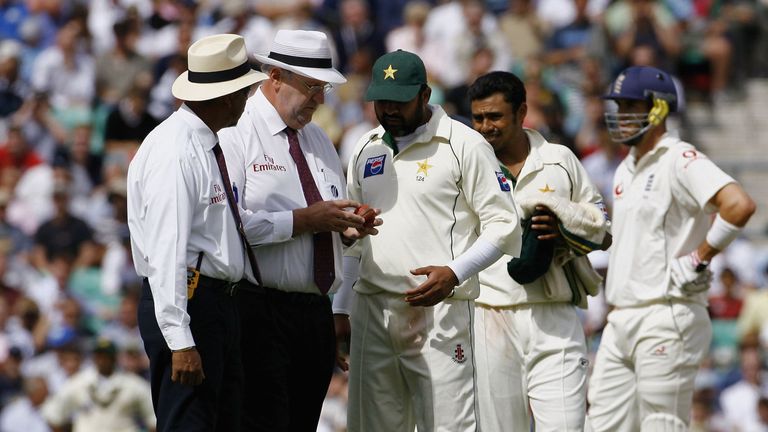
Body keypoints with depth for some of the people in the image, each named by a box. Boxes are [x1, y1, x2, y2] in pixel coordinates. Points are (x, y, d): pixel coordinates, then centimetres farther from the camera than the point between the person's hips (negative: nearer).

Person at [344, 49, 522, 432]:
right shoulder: (366, 149, 18)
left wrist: (453, 274, -17)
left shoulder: (464, 145, -1)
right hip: (372, 310, 6)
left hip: (438, 311, -6)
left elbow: (502, 224, -4)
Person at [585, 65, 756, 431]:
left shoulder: (680, 161, -11)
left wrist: (698, 260, -18)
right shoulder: (627, 169, 18)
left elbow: (739, 206, -26)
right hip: (621, 320, 9)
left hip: (666, 318, -9)